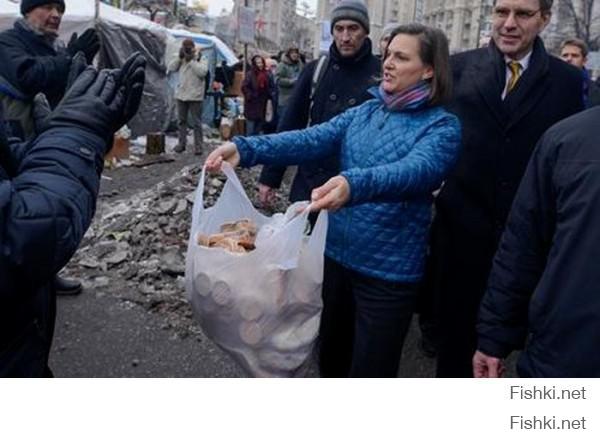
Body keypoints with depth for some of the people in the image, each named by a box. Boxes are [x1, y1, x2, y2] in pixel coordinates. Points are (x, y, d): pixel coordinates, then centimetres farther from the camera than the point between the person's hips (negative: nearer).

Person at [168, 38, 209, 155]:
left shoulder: (201, 59, -3)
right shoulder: (181, 59, 12)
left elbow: (202, 72, -19)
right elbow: (171, 68, 4)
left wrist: (191, 60, -17)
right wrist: (179, 57, -5)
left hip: (195, 96, -6)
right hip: (181, 94, 6)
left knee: (196, 122, -3)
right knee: (181, 121, 11)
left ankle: (198, 146, 1)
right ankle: (182, 143, 20)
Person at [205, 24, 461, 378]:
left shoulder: (442, 126, -10)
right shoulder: (364, 112, 6)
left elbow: (417, 170, -30)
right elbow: (312, 140, -7)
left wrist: (354, 184, -50)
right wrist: (246, 148, -23)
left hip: (389, 270, -5)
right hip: (339, 254, 6)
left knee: (370, 370, 8)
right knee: (331, 357, 23)